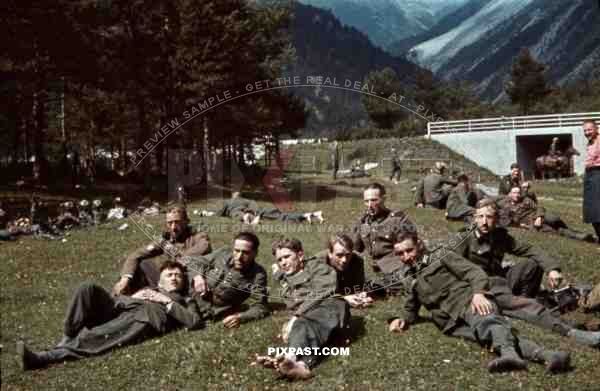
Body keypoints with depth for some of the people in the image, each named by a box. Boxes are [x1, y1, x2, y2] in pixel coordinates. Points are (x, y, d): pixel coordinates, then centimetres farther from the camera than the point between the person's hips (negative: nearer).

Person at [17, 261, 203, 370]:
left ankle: (40, 358, -41)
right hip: (119, 309, 5)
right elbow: (116, 300, 29)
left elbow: (195, 322, 3)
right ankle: (68, 338, -23)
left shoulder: (185, 301, 26)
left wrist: (167, 301, 3)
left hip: (144, 319, -5)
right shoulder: (147, 290, 39)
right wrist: (132, 297, 11)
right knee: (87, 288, -21)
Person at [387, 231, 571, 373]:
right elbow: (411, 311, 36)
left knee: (486, 322, -37)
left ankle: (509, 353, -67)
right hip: (454, 323, 2)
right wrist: (401, 320, 12)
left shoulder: (443, 258, 15)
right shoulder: (412, 283, 30)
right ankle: (544, 354, -49)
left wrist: (478, 292, -16)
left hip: (469, 301, -2)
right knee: (484, 331, -29)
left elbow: (475, 273, 5)